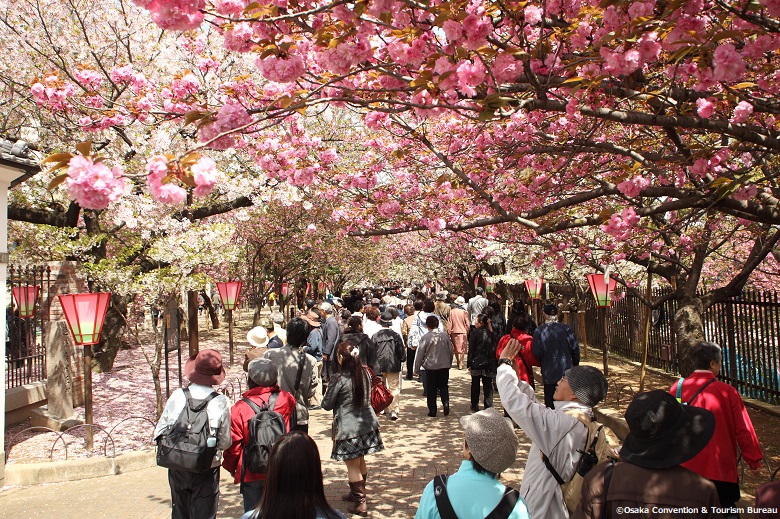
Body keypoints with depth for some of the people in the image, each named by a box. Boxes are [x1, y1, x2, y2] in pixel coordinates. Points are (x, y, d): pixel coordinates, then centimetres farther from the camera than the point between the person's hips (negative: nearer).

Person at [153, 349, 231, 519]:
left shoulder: (177, 396, -10)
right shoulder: (221, 402, -15)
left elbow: (160, 431, -4)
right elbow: (225, 442, -10)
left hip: (177, 468, 3)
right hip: (206, 470, -3)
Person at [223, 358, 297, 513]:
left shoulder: (239, 408, -14)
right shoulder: (287, 400, -10)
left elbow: (233, 445, -5)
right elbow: (293, 434, 3)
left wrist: (231, 467, 10)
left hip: (252, 474, -2)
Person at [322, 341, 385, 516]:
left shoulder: (338, 379, -19)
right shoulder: (365, 373, -1)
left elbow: (327, 405, -9)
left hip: (348, 428, -6)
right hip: (367, 424, 6)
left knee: (352, 466, 5)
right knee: (360, 462, 20)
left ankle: (360, 503, 10)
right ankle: (357, 493, 36)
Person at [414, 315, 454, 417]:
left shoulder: (425, 337, -10)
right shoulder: (445, 335, -1)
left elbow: (420, 354, -6)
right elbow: (450, 351, 8)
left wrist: (416, 369, 3)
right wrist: (449, 363, 22)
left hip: (431, 366, -2)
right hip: (444, 366, 3)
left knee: (431, 389, 8)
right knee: (444, 386, 15)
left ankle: (432, 410, 10)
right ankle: (446, 403, -5)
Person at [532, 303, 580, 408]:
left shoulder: (539, 331, -9)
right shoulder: (567, 329, -4)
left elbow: (537, 353, -8)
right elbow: (575, 349, -2)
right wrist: (575, 366, 12)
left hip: (549, 374, -2)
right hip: (567, 372, 2)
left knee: (550, 404, 6)